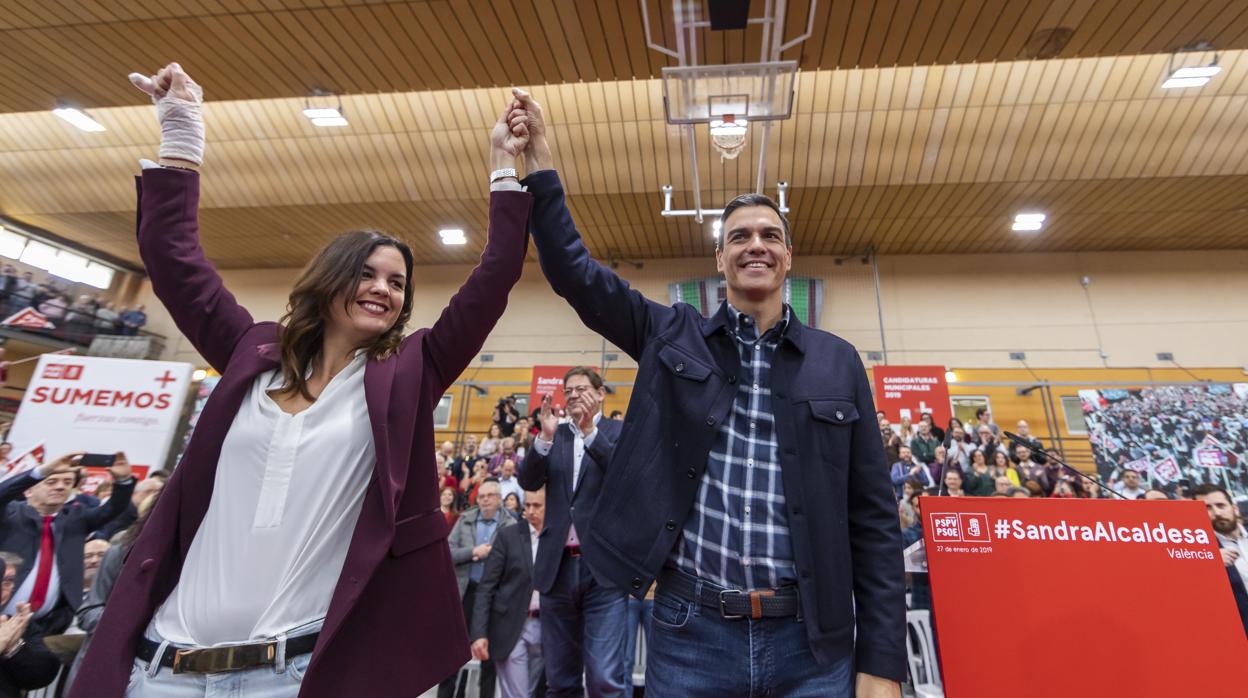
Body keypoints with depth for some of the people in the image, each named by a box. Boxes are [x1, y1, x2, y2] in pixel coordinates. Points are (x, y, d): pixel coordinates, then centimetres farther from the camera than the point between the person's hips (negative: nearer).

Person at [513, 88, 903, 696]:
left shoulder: (837, 362, 2)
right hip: (688, 632, 0)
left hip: (812, 642, 1)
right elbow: (574, 272, -2)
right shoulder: (673, 336, 2)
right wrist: (539, 165, -8)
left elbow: (872, 519, 1)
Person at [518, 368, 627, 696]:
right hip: (558, 565, 4)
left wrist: (590, 430, -24)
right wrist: (545, 436, -16)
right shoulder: (554, 434, 11)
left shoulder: (619, 431, 3)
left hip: (603, 565, -3)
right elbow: (528, 481, -1)